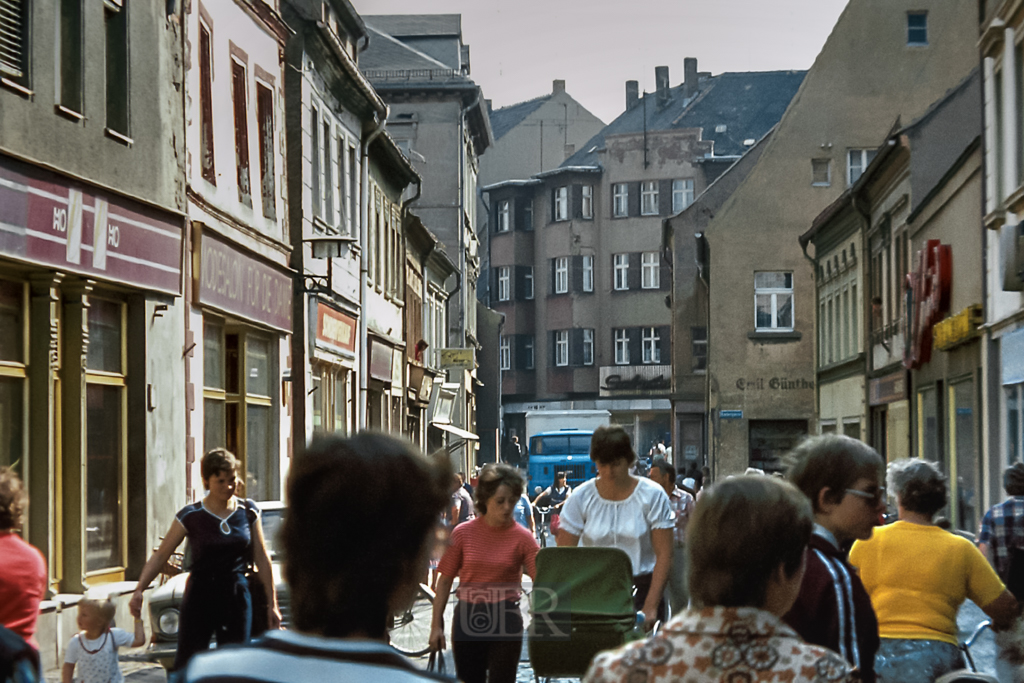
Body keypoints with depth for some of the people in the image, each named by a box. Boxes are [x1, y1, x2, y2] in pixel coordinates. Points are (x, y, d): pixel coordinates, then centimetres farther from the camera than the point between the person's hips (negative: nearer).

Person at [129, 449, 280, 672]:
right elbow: (160, 555, -3)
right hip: (200, 598, -2)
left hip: (238, 597, 2)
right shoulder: (190, 516, -4)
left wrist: (272, 604, 8)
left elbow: (262, 560, 8)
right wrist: (139, 590, -15)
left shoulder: (248, 512, 3)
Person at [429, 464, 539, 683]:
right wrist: (436, 625, 0)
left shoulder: (523, 538, -5)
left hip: (505, 621, -1)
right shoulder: (463, 533, -2)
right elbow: (445, 580, 3)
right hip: (468, 618, 2)